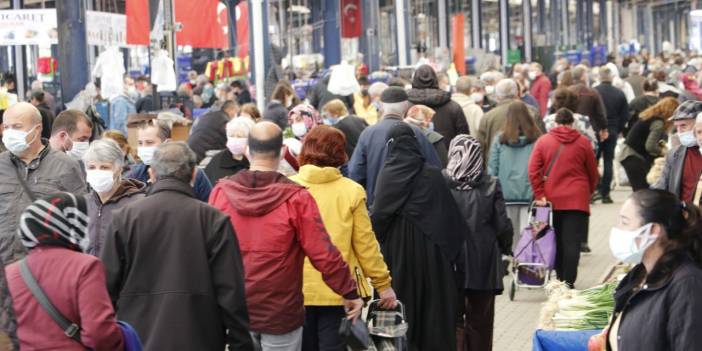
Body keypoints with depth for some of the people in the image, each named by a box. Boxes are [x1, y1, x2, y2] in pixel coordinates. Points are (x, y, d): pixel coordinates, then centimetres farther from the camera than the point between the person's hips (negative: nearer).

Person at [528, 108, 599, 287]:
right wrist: (588, 192, 23)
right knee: (572, 242, -4)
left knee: (557, 241, 13)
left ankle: (560, 278, 20)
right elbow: (593, 173, 8)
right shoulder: (583, 142, 2)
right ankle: (568, 282, -11)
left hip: (551, 199, 2)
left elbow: (533, 170, -5)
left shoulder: (543, 141, 3)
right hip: (577, 200, -2)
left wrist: (539, 194, -2)